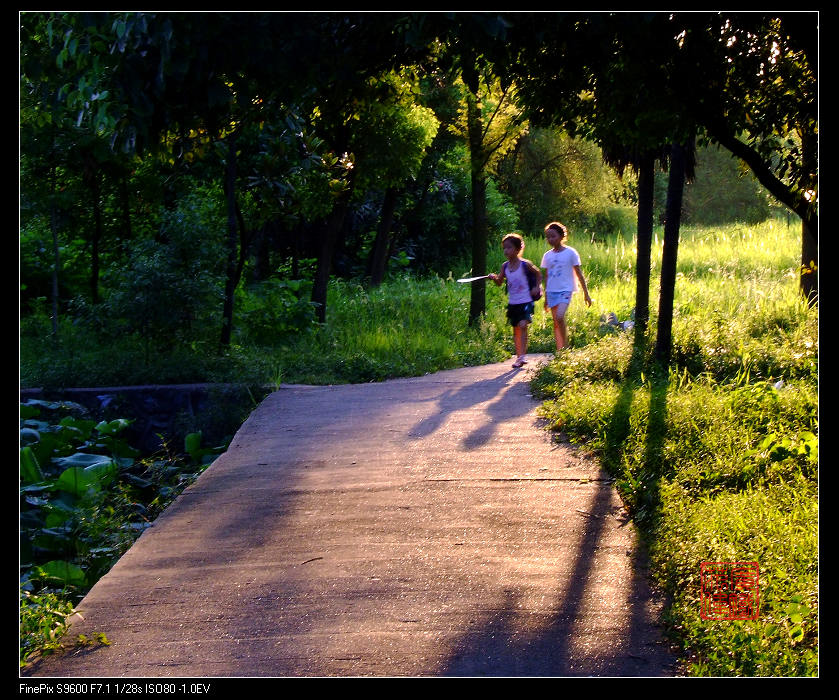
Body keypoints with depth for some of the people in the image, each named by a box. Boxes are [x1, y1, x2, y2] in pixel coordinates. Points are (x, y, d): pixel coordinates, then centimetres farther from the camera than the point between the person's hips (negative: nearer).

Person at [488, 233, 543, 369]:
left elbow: (538, 273, 4)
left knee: (522, 325, -19)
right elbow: (499, 282, 10)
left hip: (525, 301, -6)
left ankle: (522, 356, -20)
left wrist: (537, 287, -6)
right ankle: (519, 356, 20)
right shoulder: (505, 267, 2)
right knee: (515, 330, 11)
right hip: (512, 303, 6)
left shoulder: (525, 264, -11)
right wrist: (494, 278, -11)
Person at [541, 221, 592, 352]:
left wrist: (586, 294, 1)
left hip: (565, 290, -5)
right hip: (551, 291, 5)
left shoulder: (570, 253, -4)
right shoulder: (547, 255, 8)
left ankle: (565, 345, -9)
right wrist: (546, 298, 17)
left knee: (560, 317, -23)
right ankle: (559, 350, 10)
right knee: (555, 321, 5)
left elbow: (579, 274, 1)